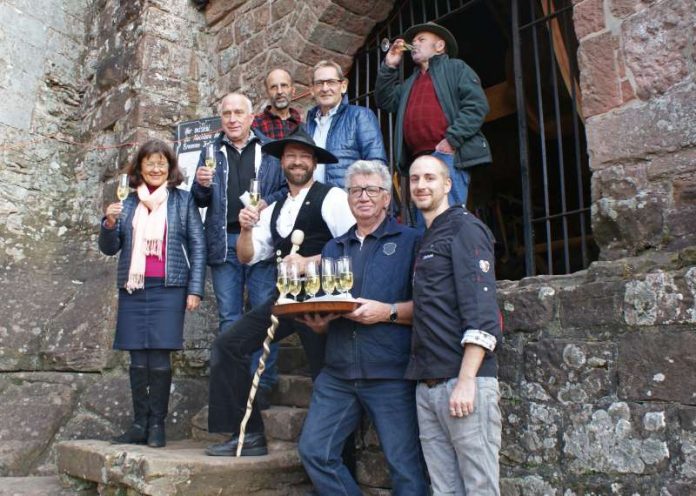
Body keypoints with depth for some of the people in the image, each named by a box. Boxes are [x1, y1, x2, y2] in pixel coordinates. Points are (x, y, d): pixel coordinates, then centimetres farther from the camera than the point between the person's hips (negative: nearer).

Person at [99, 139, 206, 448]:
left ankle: (157, 425, 4)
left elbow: (197, 246, 3)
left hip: (168, 288, -3)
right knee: (138, 360, 4)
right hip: (133, 288, 3)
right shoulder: (128, 204, 13)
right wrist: (109, 224, -7)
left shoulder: (183, 201, 6)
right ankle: (139, 424, 13)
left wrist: (195, 289, -4)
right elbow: (110, 248, 14)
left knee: (159, 359, -6)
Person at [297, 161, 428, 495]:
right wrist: (316, 321, -1)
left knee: (405, 465, 1)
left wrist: (387, 311, -20)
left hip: (390, 375, -5)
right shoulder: (334, 249, 18)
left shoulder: (410, 241, 2)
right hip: (337, 375, 5)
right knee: (314, 451, 4)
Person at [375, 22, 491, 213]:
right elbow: (385, 101, 23)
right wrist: (389, 66, 17)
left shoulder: (455, 67, 10)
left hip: (447, 155, -7)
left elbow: (477, 105, -4)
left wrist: (452, 140, -14)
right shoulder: (411, 82, 32)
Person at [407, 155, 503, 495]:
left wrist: (466, 380, -19)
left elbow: (480, 310, -13)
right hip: (427, 385, 7)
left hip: (463, 380, -7)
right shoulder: (425, 241, 21)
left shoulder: (464, 228, -3)